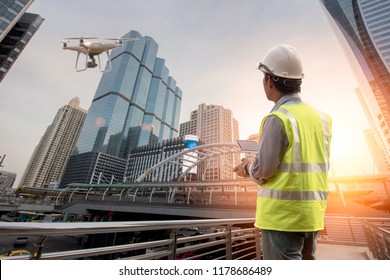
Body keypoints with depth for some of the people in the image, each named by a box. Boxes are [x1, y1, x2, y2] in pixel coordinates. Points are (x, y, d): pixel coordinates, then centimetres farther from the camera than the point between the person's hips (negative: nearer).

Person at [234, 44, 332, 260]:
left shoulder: (277, 119, -18)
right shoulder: (321, 118, 6)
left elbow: (262, 171, -18)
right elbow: (310, 165, 10)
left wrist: (248, 167, 3)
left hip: (282, 215, -8)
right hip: (311, 214, 8)